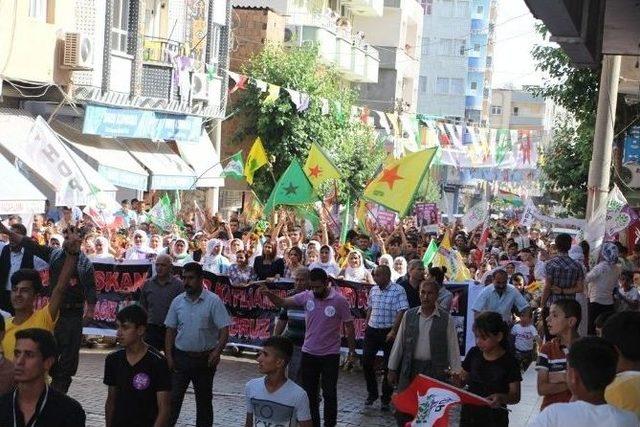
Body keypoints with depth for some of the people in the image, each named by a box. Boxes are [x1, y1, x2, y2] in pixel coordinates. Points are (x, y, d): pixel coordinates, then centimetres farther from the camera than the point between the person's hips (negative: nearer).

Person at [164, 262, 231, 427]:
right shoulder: (178, 301, 2)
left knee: (204, 399, 11)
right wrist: (169, 355, -1)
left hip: (205, 359, -2)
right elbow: (170, 330, 7)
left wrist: (217, 352, -27)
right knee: (173, 397, 1)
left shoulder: (213, 301, -10)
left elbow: (224, 330, -13)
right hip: (181, 356, 2)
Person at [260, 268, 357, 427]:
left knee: (329, 393, 4)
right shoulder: (306, 296, -4)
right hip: (309, 353, 4)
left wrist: (352, 351, -4)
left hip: (330, 355, -4)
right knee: (309, 393, 12)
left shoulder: (339, 300, -14)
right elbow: (282, 302, 1)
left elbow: (349, 326, -6)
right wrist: (269, 294, -19)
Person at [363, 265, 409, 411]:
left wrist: (393, 331, -20)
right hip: (372, 331, 6)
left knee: (388, 366, 3)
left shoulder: (398, 291, -12)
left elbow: (401, 312, -16)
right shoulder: (373, 290, 7)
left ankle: (386, 399, 15)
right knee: (367, 362, 5)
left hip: (388, 333, -5)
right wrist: (367, 325, 13)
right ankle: (372, 393, 24)